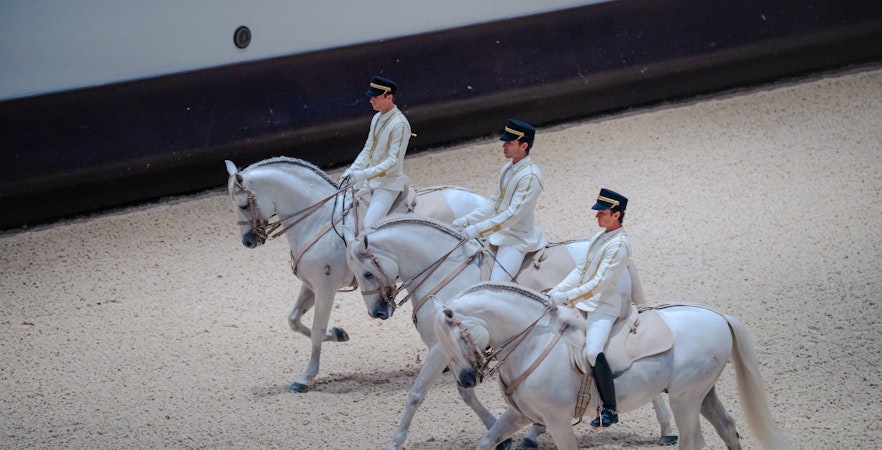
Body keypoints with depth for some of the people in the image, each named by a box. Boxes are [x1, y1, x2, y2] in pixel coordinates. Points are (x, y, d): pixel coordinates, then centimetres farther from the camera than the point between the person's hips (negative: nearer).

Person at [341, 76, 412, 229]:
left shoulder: (400, 124, -20)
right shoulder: (377, 118, 8)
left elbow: (393, 161, -23)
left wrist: (363, 174, -28)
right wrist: (352, 170, -2)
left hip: (389, 183, -9)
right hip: (369, 180, 9)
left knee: (369, 225, -26)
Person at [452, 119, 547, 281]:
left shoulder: (530, 176, -21)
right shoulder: (508, 169, 8)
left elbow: (513, 214, -26)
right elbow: (493, 202, 15)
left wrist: (478, 229, -28)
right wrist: (466, 220, 3)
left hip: (516, 239, -10)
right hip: (497, 233, 10)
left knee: (497, 287, -23)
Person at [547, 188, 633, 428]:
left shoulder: (619, 244, -16)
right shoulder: (599, 238, 13)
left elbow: (599, 283, -21)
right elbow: (581, 270, 18)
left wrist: (566, 297, -23)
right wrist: (556, 291, 7)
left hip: (605, 307, -10)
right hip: (584, 302, 10)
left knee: (593, 351, -30)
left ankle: (610, 410, -20)